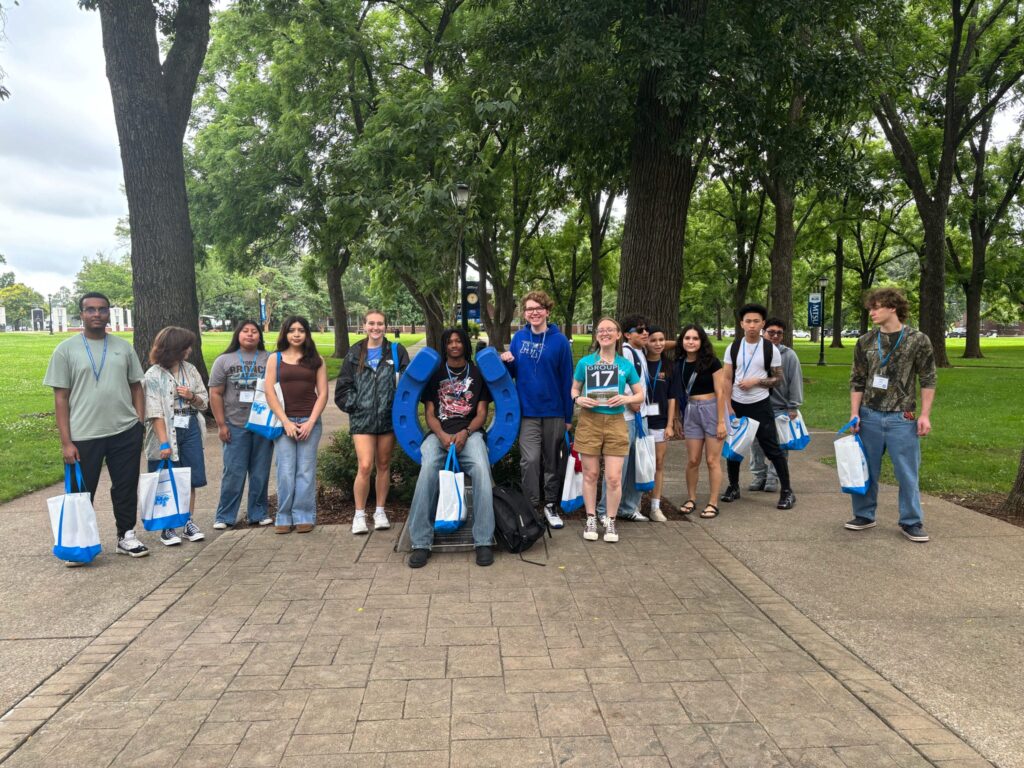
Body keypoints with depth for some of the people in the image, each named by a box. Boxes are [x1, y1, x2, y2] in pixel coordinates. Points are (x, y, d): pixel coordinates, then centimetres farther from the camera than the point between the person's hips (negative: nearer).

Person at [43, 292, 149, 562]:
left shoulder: (123, 347, 7)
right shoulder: (66, 349, -1)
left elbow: (136, 387, 12)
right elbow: (61, 398, -2)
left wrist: (140, 425, 3)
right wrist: (66, 441, -7)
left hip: (125, 432, 2)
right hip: (84, 436, -2)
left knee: (126, 488, 12)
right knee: (81, 493, 7)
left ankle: (126, 536, 26)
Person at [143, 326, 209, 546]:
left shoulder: (190, 370, 6)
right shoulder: (154, 375, -9)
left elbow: (204, 402, 11)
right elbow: (155, 413, -14)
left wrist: (192, 396, -11)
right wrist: (164, 442, -20)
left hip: (190, 429, 5)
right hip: (167, 430, -5)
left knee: (190, 478, 8)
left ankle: (189, 523, 20)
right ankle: (167, 528, 15)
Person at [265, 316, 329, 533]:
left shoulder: (316, 360, 7)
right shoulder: (275, 359, 7)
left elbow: (323, 394, 4)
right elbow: (269, 393, 1)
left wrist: (310, 422, -7)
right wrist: (286, 422, -8)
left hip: (310, 422, 0)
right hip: (284, 422, 0)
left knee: (306, 471, 1)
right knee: (285, 471, -1)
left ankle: (304, 517, 10)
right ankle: (284, 517, 10)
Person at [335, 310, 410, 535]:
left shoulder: (396, 352, 4)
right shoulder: (355, 354, 7)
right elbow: (343, 386, 9)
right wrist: (353, 405, -2)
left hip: (388, 417, 1)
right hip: (362, 419, -1)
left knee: (384, 466, 10)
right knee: (365, 466, -10)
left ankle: (380, 511, 24)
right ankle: (359, 514, 5)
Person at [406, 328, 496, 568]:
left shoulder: (478, 373, 14)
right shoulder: (435, 374, 16)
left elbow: (481, 413, 8)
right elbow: (429, 413, 10)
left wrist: (465, 433, -12)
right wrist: (442, 435, -11)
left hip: (469, 432, 0)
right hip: (439, 433, 0)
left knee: (481, 470, -32)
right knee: (428, 470, -31)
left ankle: (483, 541, -27)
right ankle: (421, 543, -28)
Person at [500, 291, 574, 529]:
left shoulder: (560, 341, -5)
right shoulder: (519, 338, 2)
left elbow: (567, 380, -3)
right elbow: (513, 373, 13)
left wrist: (568, 416, -2)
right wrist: (508, 362, -10)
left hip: (554, 412, -1)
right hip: (528, 411, 1)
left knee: (551, 461, 11)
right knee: (530, 460, -9)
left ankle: (550, 505, 25)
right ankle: (532, 507, 2)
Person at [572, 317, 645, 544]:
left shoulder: (626, 365, 6)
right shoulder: (585, 362, 4)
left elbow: (640, 395, 10)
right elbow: (574, 390, 11)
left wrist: (625, 399, -11)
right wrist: (578, 399, -11)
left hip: (616, 423, 0)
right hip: (589, 421, 0)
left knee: (614, 477, -1)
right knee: (590, 474, 6)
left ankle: (611, 522, 14)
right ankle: (591, 520, 19)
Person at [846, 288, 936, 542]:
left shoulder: (918, 340, -3)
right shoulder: (865, 342, 3)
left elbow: (928, 380, 0)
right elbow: (857, 381, 7)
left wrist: (925, 415, -6)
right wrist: (854, 413, 0)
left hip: (901, 418, -2)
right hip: (869, 416, 3)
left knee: (907, 472, 4)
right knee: (866, 469, 9)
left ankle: (911, 521, 17)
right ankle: (864, 515, 24)